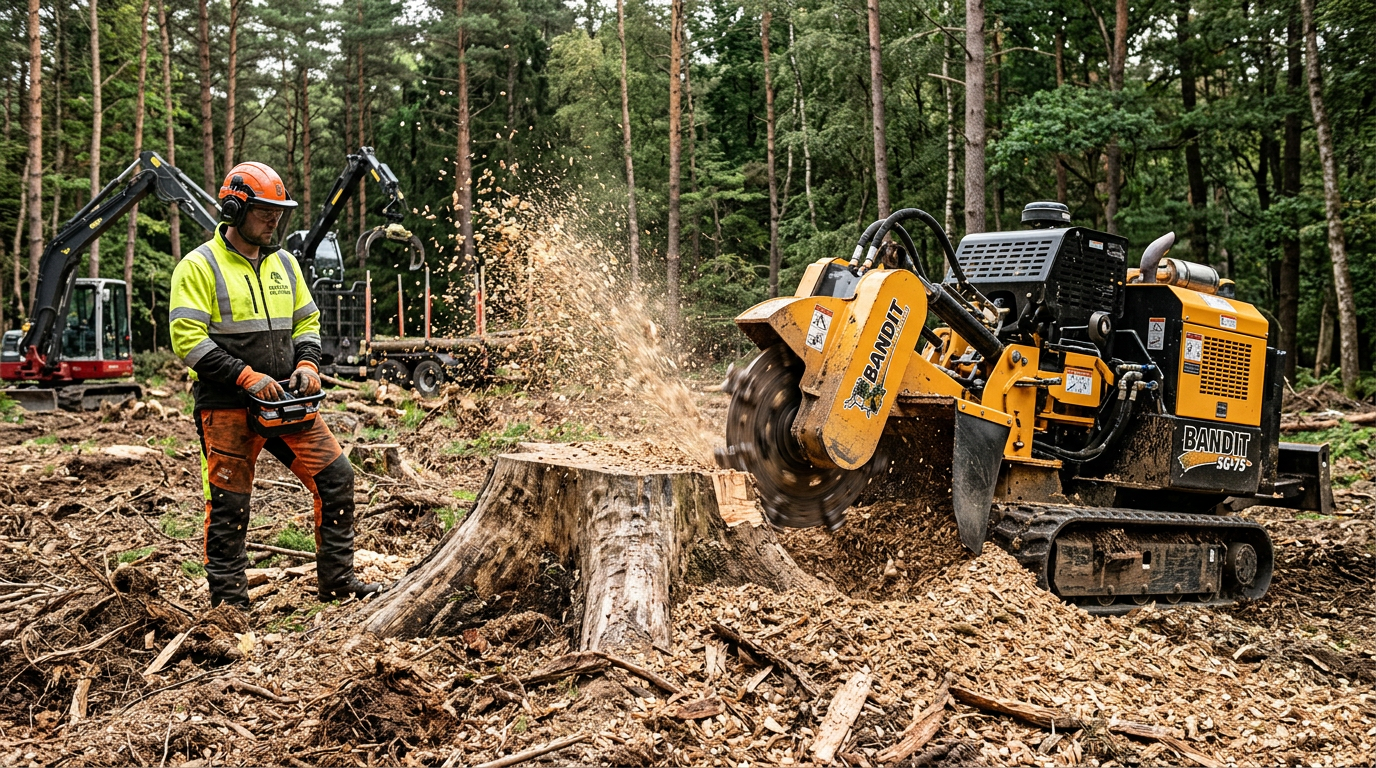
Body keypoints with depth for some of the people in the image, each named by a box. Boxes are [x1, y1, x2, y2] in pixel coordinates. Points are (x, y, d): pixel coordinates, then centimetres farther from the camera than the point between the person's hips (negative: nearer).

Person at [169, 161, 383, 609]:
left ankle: (337, 580, 9)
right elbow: (188, 339, -15)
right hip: (227, 408, -5)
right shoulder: (199, 267, -7)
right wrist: (248, 377, -21)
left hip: (287, 400, 5)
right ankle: (229, 602, 14)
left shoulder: (284, 264, 12)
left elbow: (307, 322, 18)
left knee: (335, 477, -2)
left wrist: (307, 364, -2)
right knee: (228, 505, 2)